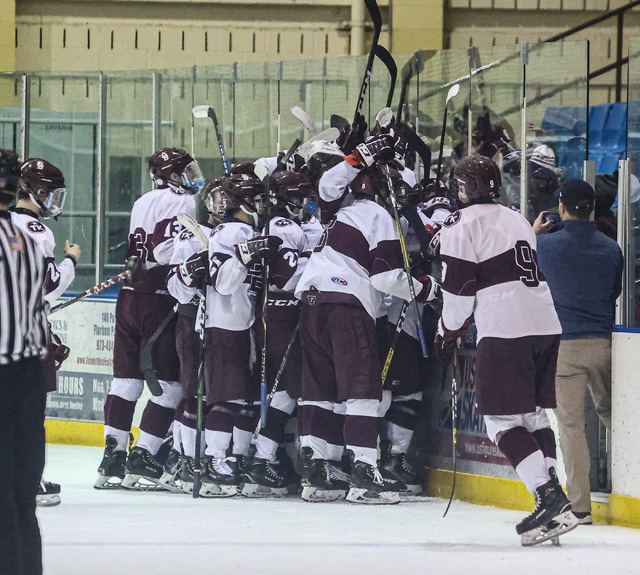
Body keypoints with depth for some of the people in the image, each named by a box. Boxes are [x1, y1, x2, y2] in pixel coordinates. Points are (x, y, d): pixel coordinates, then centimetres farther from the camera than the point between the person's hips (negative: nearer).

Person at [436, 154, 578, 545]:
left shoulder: (462, 225, -2)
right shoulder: (517, 220, 22)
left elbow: (459, 290, -5)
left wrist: (449, 334, 10)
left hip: (505, 332, -8)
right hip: (546, 324, 8)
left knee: (504, 421, -5)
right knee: (534, 414, 14)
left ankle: (550, 497, -19)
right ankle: (553, 498, 7)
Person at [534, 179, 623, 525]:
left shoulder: (546, 245, -8)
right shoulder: (610, 248, 2)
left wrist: (535, 232, 28)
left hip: (565, 344, -3)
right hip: (603, 342, 3)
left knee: (570, 424, -1)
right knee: (611, 415, 16)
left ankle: (580, 505, -2)